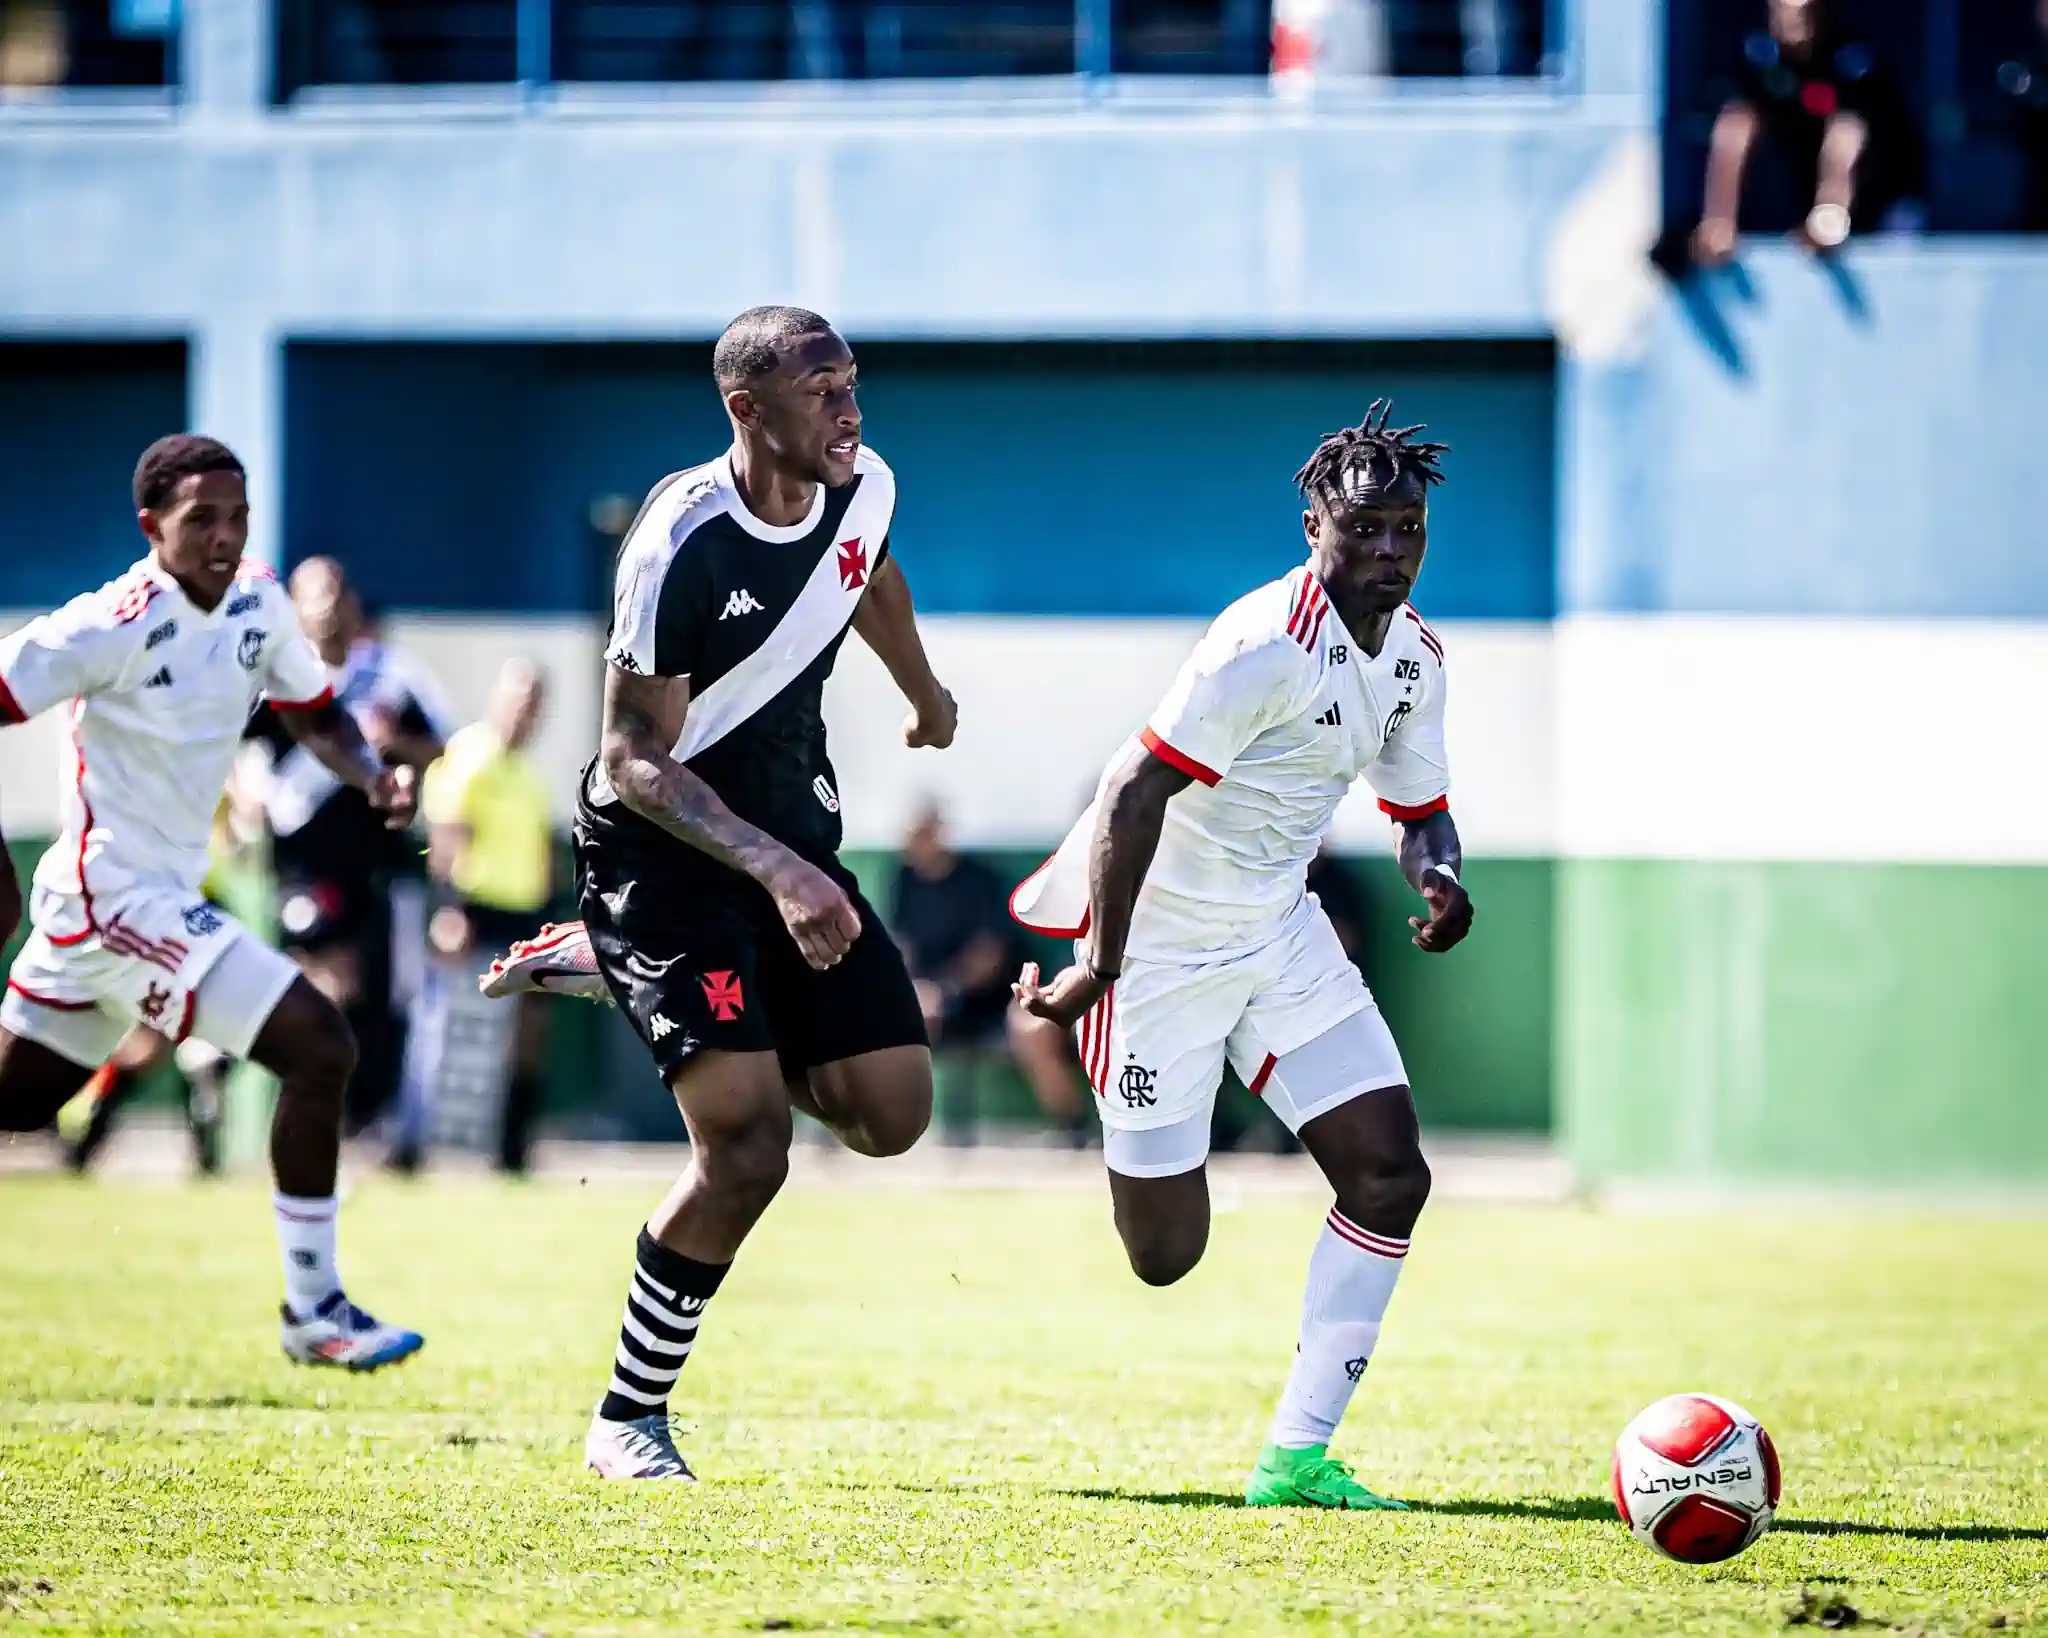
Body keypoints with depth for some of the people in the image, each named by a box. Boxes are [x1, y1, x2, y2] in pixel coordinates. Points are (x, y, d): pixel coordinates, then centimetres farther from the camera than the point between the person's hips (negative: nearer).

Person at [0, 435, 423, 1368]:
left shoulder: (257, 606, 4)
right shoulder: (117, 626, -19)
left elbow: (314, 714, 17)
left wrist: (372, 776, -4)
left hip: (167, 894, 9)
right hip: (118, 896, -9)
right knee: (319, 1048, -14)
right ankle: (313, 1311, -6)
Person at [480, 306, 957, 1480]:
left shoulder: (863, 491, -5)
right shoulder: (684, 545, -25)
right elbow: (636, 760, -22)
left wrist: (927, 697, 40)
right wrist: (776, 871, -34)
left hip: (796, 833, 7)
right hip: (663, 847, -7)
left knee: (892, 1112, 2)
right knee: (748, 1147, -19)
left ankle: (604, 967, 22)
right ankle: (629, 1422, 0)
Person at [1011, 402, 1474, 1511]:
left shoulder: (1414, 655, 2)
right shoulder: (1268, 646, -25)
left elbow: (1421, 808, 15)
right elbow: (1133, 795, -26)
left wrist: (1438, 878, -9)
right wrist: (1100, 965, -32)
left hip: (1280, 931, 8)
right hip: (1163, 940, -8)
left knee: (1391, 1173, -7)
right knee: (1164, 1254, -2)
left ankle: (1296, 1456, 0)